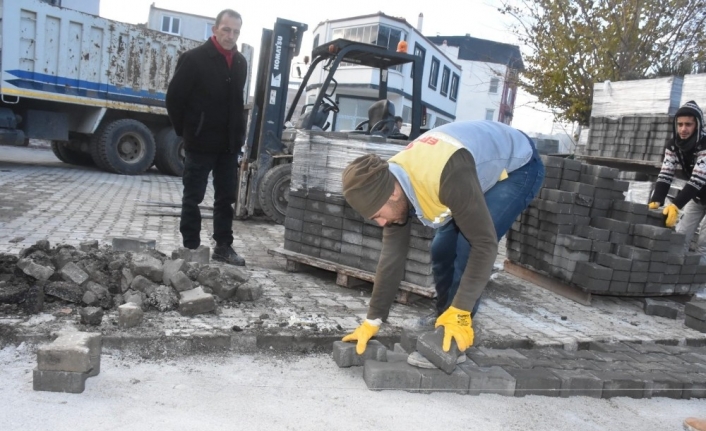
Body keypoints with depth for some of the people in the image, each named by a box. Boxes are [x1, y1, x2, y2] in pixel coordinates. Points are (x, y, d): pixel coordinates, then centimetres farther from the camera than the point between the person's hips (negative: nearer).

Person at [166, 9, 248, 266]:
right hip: (201, 142, -5)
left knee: (226, 198, 10)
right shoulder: (194, 59, -10)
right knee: (193, 198, 4)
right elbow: (174, 97, -7)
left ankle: (223, 246, 20)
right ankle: (191, 247, 14)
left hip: (229, 144, 6)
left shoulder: (240, 63, 8)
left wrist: (238, 133, 11)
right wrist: (184, 131, -2)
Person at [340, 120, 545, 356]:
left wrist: (459, 313, -32)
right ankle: (444, 321, 21)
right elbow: (392, 255, -9)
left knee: (467, 248, -20)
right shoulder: (393, 179, -15)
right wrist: (372, 321, -7)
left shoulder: (448, 176, -42)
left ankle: (452, 345, -7)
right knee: (442, 248, 2)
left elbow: (484, 244, -34)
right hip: (487, 165, 7)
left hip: (519, 166, -7)